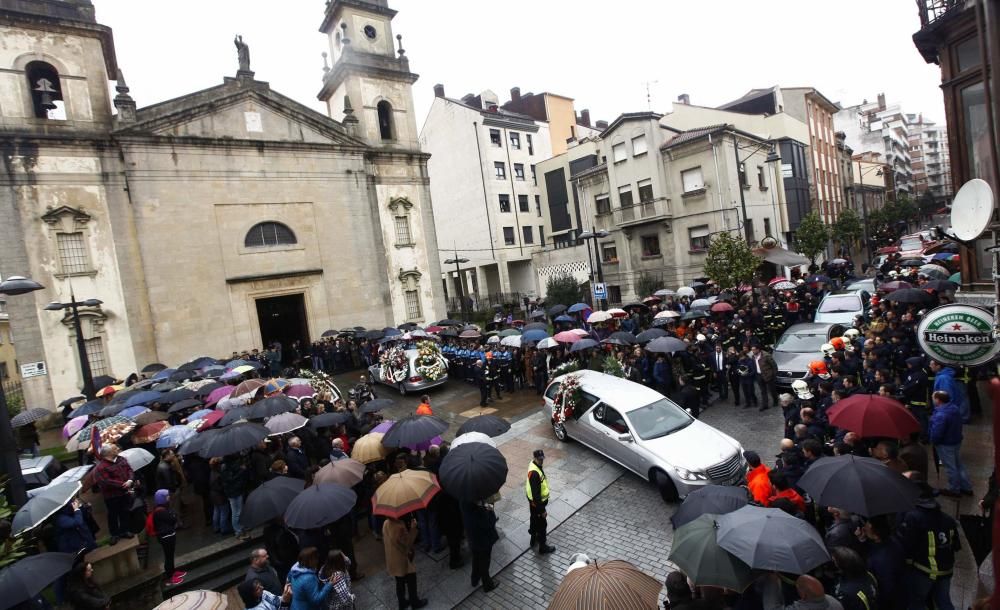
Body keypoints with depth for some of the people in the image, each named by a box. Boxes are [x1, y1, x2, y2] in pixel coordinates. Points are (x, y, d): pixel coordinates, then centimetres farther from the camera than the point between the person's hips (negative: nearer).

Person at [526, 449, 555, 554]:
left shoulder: (534, 465, -5)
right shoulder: (534, 473, -36)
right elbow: (536, 494, -31)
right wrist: (542, 510, -23)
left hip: (534, 501, 9)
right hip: (537, 502, -9)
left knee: (534, 520, 27)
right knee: (541, 524, 10)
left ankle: (534, 539, 47)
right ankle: (542, 547, 28)